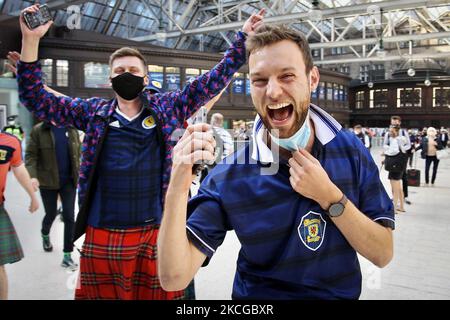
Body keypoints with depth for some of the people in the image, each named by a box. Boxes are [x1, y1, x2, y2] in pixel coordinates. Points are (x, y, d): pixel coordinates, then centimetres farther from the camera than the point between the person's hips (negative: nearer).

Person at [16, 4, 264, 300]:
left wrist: (243, 37, 4)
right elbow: (36, 98, 8)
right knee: (104, 295, 15)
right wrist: (30, 40, -2)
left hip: (158, 232, 0)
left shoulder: (167, 108, 5)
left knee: (160, 294, 12)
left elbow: (213, 81, 6)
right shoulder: (93, 111, 7)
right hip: (103, 236, 1)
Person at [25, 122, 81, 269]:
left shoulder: (72, 130, 2)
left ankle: (67, 255, 8)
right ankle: (45, 234, 49)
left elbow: (78, 153, 8)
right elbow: (31, 155, -9)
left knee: (69, 217, -1)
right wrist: (33, 176, -22)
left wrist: (80, 174, 5)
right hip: (47, 181, -2)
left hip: (68, 181, 2)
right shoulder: (38, 130, -7)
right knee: (51, 214, 14)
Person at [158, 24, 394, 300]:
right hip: (260, 294, -2)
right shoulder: (230, 175, -16)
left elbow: (383, 254, -9)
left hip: (343, 293, 3)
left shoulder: (350, 149, -10)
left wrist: (328, 195, -22)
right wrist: (179, 184, -32)